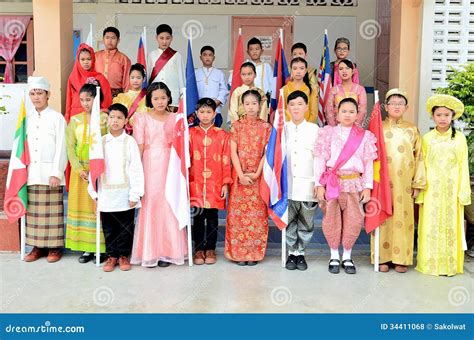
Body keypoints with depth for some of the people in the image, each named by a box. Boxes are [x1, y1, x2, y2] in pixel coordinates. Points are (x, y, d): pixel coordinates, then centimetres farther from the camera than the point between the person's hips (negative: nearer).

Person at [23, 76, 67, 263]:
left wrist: (56, 173, -12)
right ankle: (37, 246, 17)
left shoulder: (57, 117, -1)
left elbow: (61, 148, -6)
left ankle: (54, 247, 11)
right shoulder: (27, 118, 11)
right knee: (33, 211, 7)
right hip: (32, 173, 4)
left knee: (52, 211, 0)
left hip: (50, 172, -4)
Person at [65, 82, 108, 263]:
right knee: (81, 206, 5)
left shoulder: (106, 119, -1)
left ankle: (101, 248, 6)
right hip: (80, 170, 3)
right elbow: (70, 147, 3)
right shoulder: (75, 120, 8)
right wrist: (79, 170, -8)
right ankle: (87, 248, 14)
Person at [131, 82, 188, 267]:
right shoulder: (142, 118, 4)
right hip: (150, 166, -2)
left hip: (170, 166, 2)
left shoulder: (175, 118, 10)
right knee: (150, 205, -1)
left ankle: (167, 251, 12)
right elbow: (139, 147, 0)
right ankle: (150, 252, 9)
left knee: (169, 205, 1)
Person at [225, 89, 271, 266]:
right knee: (238, 212, 1)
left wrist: (257, 173, -11)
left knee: (257, 213, 1)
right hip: (239, 175, 0)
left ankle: (254, 252, 9)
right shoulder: (236, 126, 4)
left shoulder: (266, 127, 4)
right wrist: (241, 175, -11)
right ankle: (238, 252, 9)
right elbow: (233, 152, -2)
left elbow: (267, 153, -1)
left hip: (258, 175, 0)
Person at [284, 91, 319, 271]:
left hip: (308, 185, -1)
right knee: (289, 222, 6)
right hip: (287, 185, 1)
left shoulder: (314, 129, 3)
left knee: (306, 223, 7)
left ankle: (301, 253, 20)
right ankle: (292, 252, 20)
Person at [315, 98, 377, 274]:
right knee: (332, 219, 1)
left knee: (354, 220, -2)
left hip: (354, 183, 1)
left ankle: (347, 256, 17)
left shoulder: (364, 136, 8)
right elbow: (320, 159, 0)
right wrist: (319, 184, -6)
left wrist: (367, 187, 0)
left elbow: (368, 163, 7)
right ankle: (334, 256, 17)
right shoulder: (328, 132, 4)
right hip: (332, 182, -1)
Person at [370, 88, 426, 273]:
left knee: (403, 219, 3)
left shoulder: (412, 130, 10)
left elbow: (418, 157, 9)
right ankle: (383, 258, 11)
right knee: (383, 218, 2)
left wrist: (418, 183, 3)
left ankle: (401, 259, 14)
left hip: (404, 185, 1)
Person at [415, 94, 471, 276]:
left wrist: (463, 192, -2)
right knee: (431, 226, 2)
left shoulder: (459, 138, 4)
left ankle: (450, 265, 12)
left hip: (452, 191, 0)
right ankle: (430, 264, 11)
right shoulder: (427, 138, 5)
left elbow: (463, 166, 4)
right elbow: (422, 167, 3)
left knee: (451, 226, 2)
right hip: (431, 191, 0)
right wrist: (420, 193, -2)